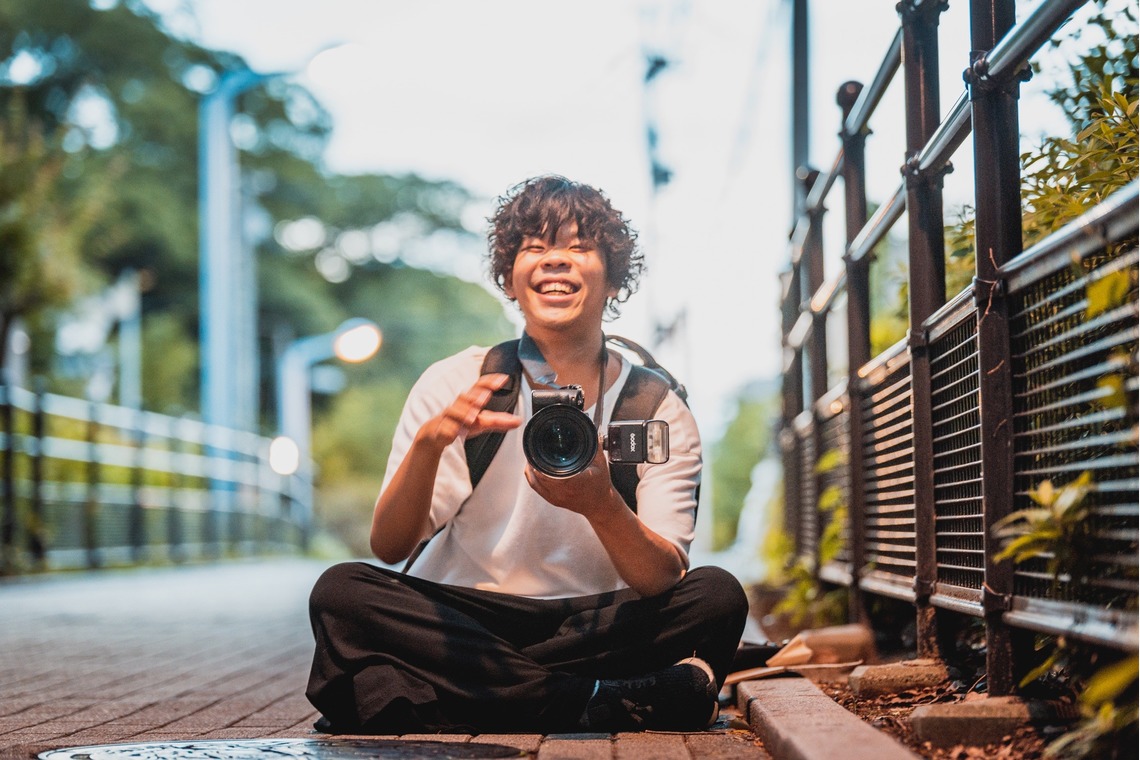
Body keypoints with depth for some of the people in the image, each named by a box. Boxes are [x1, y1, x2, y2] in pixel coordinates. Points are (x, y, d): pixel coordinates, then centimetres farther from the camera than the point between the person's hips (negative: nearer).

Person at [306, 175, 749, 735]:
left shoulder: (659, 412, 0)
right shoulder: (455, 385, 0)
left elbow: (664, 581, -11)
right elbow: (388, 548, -8)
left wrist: (601, 505, -32)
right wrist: (428, 443, -27)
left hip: (596, 627, 0)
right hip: (459, 620, 0)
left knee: (717, 596, -24)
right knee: (342, 591, -27)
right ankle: (600, 706, -29)